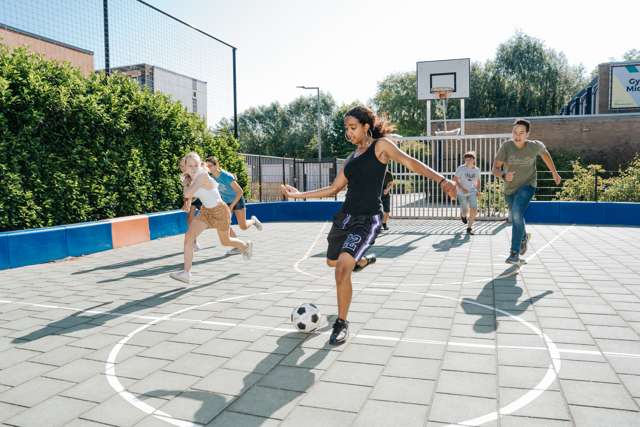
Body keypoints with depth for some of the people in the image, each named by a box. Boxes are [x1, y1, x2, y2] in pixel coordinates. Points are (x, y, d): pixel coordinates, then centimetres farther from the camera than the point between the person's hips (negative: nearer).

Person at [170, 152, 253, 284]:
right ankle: (186, 273, -12)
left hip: (219, 211, -6)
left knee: (225, 241, 16)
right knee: (189, 235, -15)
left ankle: (246, 246, 50)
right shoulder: (191, 177, -4)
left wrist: (185, 185, -17)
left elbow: (187, 194, -35)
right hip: (205, 210, 6)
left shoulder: (202, 175, -29)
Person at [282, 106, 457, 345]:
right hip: (345, 215, 8)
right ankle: (364, 260, 54)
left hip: (368, 219, -8)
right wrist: (299, 194, 17)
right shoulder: (351, 158, 16)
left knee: (343, 268, -21)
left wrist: (442, 180, -25)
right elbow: (334, 188, 19)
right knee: (332, 261, 23)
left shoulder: (380, 146, -1)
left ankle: (342, 324, -2)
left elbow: (411, 163, -12)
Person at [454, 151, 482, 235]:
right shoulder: (461, 168, -9)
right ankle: (462, 215, 48)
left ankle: (469, 228, -2)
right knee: (465, 211, 8)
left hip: (472, 193, 2)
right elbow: (455, 180, -10)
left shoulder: (476, 170, 4)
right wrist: (462, 189, -20)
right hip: (462, 194, -2)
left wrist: (478, 191, 5)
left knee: (474, 209, -16)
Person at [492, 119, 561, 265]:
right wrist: (504, 175, -46)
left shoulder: (535, 146, -15)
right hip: (510, 188, 2)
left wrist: (554, 173, 16)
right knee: (515, 217, 21)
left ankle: (515, 253, -20)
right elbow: (495, 169, -24)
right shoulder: (506, 146, -20)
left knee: (517, 214, -25)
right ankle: (524, 237, 54)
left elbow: (545, 154, 9)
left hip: (527, 186, -2)